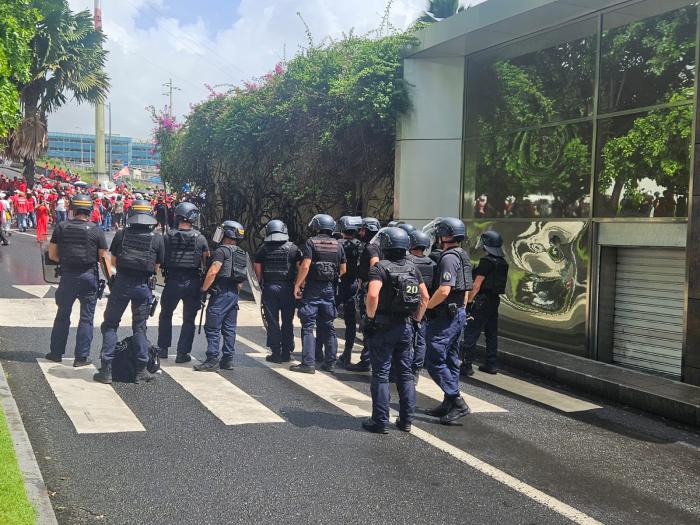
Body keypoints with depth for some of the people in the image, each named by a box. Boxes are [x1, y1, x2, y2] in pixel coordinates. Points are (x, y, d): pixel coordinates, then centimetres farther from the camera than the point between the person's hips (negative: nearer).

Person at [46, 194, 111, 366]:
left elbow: (52, 255, 2)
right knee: (86, 318, 6)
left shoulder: (61, 228, -2)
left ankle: (56, 352, 24)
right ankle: (81, 357, 8)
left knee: (63, 315, 16)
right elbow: (104, 258, -7)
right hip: (88, 276, -2)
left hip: (67, 276, 2)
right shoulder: (96, 230, -7)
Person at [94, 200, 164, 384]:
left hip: (121, 283, 0)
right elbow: (157, 267, 5)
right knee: (140, 327, 11)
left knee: (110, 325, 10)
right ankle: (141, 371, 13)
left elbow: (113, 260, 8)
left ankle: (106, 370, 6)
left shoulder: (121, 234, 0)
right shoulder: (157, 238, 0)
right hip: (144, 285, 1)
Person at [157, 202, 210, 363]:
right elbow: (207, 261, -3)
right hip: (193, 283, 0)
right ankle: (182, 353, 9)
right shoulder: (200, 238, -5)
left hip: (172, 281, 1)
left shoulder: (168, 236, -6)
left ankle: (163, 349, 22)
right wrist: (204, 285, 8)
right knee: (189, 319, 9)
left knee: (166, 315, 20)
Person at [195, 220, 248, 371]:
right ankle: (228, 360, 13)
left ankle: (212, 360, -7)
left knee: (212, 328, -5)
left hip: (221, 293, -9)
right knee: (229, 328, 11)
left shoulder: (222, 250, -10)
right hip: (234, 294, 9)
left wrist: (203, 289, -13)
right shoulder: (242, 254, 17)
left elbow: (213, 272, -19)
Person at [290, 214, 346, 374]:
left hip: (312, 289, -5)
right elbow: (343, 269, 9)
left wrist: (297, 285, -9)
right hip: (330, 289, 5)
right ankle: (330, 362, 14)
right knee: (328, 326, 12)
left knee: (308, 326, -2)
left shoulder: (311, 242, -6)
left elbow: (305, 266, -15)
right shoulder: (337, 245, 8)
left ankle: (308, 363, -8)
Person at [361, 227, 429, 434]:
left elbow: (372, 295, -28)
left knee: (380, 374, 2)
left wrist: (370, 316, -14)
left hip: (383, 326, -6)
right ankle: (406, 419, 19)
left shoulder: (380, 268, -13)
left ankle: (380, 421, 5)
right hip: (405, 326, 6)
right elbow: (425, 297, 8)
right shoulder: (412, 268, 6)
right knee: (405, 373, 14)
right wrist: (417, 318, 15)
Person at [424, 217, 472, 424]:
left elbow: (443, 291, -26)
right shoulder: (462, 256, 14)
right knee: (450, 360, 15)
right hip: (458, 314, 11)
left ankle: (457, 403, -9)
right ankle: (449, 404, 22)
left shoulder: (449, 258, -18)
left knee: (434, 360, -8)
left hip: (445, 316, -11)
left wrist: (426, 306, -14)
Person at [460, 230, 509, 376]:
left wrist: (468, 301, -14)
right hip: (495, 299, 9)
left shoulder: (486, 261, -16)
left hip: (482, 300, -9)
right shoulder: (503, 263, 10)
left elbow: (477, 285, -17)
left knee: (471, 333, -4)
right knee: (492, 333, 13)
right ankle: (491, 364, 18)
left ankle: (466, 365, -4)